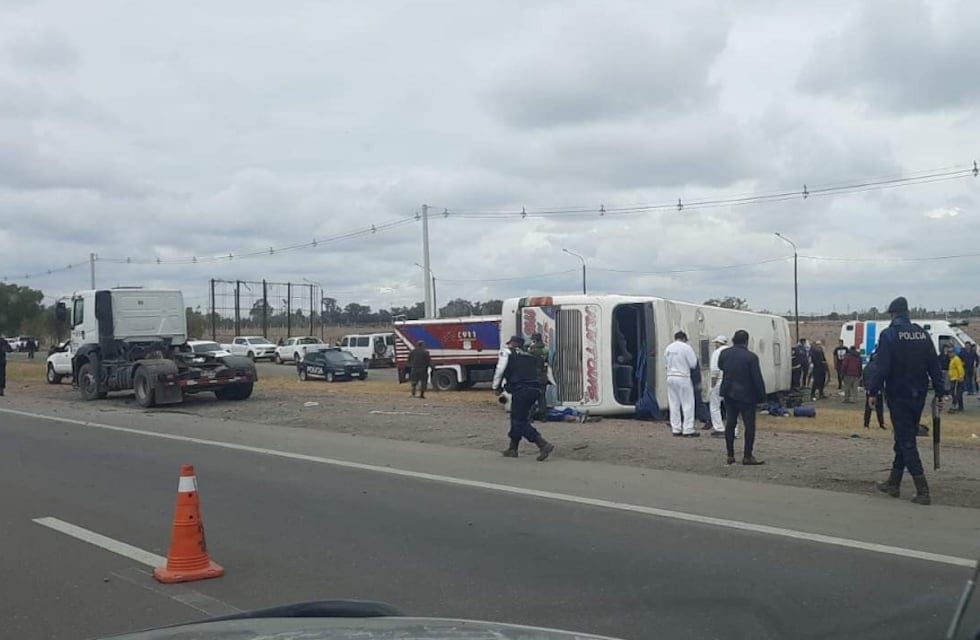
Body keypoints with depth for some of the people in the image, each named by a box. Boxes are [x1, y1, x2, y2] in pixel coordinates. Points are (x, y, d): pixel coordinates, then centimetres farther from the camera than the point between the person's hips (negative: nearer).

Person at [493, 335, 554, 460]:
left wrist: (496, 387, 13)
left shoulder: (507, 353, 8)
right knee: (517, 418, 20)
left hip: (521, 390, -7)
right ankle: (512, 449, 28)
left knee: (520, 421, -4)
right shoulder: (530, 356, 27)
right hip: (535, 389, 8)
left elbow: (500, 370, 0)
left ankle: (543, 445, -17)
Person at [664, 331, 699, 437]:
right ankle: (688, 430, 0)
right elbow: (693, 363, -8)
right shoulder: (686, 347, -9)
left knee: (674, 404, 11)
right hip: (683, 377, -5)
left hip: (670, 377, 5)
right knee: (687, 404, 2)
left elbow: (665, 362, 11)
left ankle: (676, 429, 14)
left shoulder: (668, 348, 5)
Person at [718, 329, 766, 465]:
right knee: (749, 425, 3)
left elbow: (720, 367, 19)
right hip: (746, 395, -5)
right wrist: (761, 396, -4)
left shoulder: (725, 353, -2)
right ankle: (747, 456, 3)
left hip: (729, 394, 5)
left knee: (730, 424, 11)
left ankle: (730, 455, 13)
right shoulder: (751, 357, -17)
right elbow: (757, 379, -14)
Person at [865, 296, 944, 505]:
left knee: (906, 441, -3)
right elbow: (934, 366, 6)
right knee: (904, 437, 16)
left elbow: (881, 367, -16)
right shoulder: (922, 334, 6)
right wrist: (939, 393, 10)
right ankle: (893, 483, 24)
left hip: (898, 396, -6)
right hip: (918, 396, 6)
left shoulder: (889, 335, -10)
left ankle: (923, 491, -9)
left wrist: (873, 392, -9)